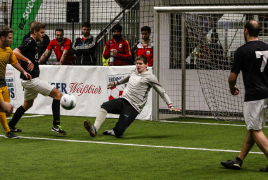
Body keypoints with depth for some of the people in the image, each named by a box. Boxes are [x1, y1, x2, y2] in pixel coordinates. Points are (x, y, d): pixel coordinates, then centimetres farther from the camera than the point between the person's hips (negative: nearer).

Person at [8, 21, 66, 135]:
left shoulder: (32, 43, 15)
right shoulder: (29, 42, -14)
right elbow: (15, 52, -27)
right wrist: (28, 60, -31)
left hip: (28, 80, 11)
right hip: (31, 79, -11)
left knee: (28, 103, 26)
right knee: (57, 94, -9)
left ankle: (11, 125, 32)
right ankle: (56, 125, -12)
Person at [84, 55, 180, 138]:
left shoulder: (150, 77, -1)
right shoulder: (134, 72, 19)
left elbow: (162, 92, 0)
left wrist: (170, 105, -7)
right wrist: (115, 83, 55)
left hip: (133, 107, -6)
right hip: (123, 100, 6)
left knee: (118, 132, -17)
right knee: (105, 106, -25)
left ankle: (112, 132, 18)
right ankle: (94, 129, -30)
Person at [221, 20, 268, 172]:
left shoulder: (242, 51, -9)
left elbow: (232, 78, -6)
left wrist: (232, 88, 14)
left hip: (254, 96, -7)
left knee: (256, 130, -2)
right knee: (253, 129, 13)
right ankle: (238, 161, 21)